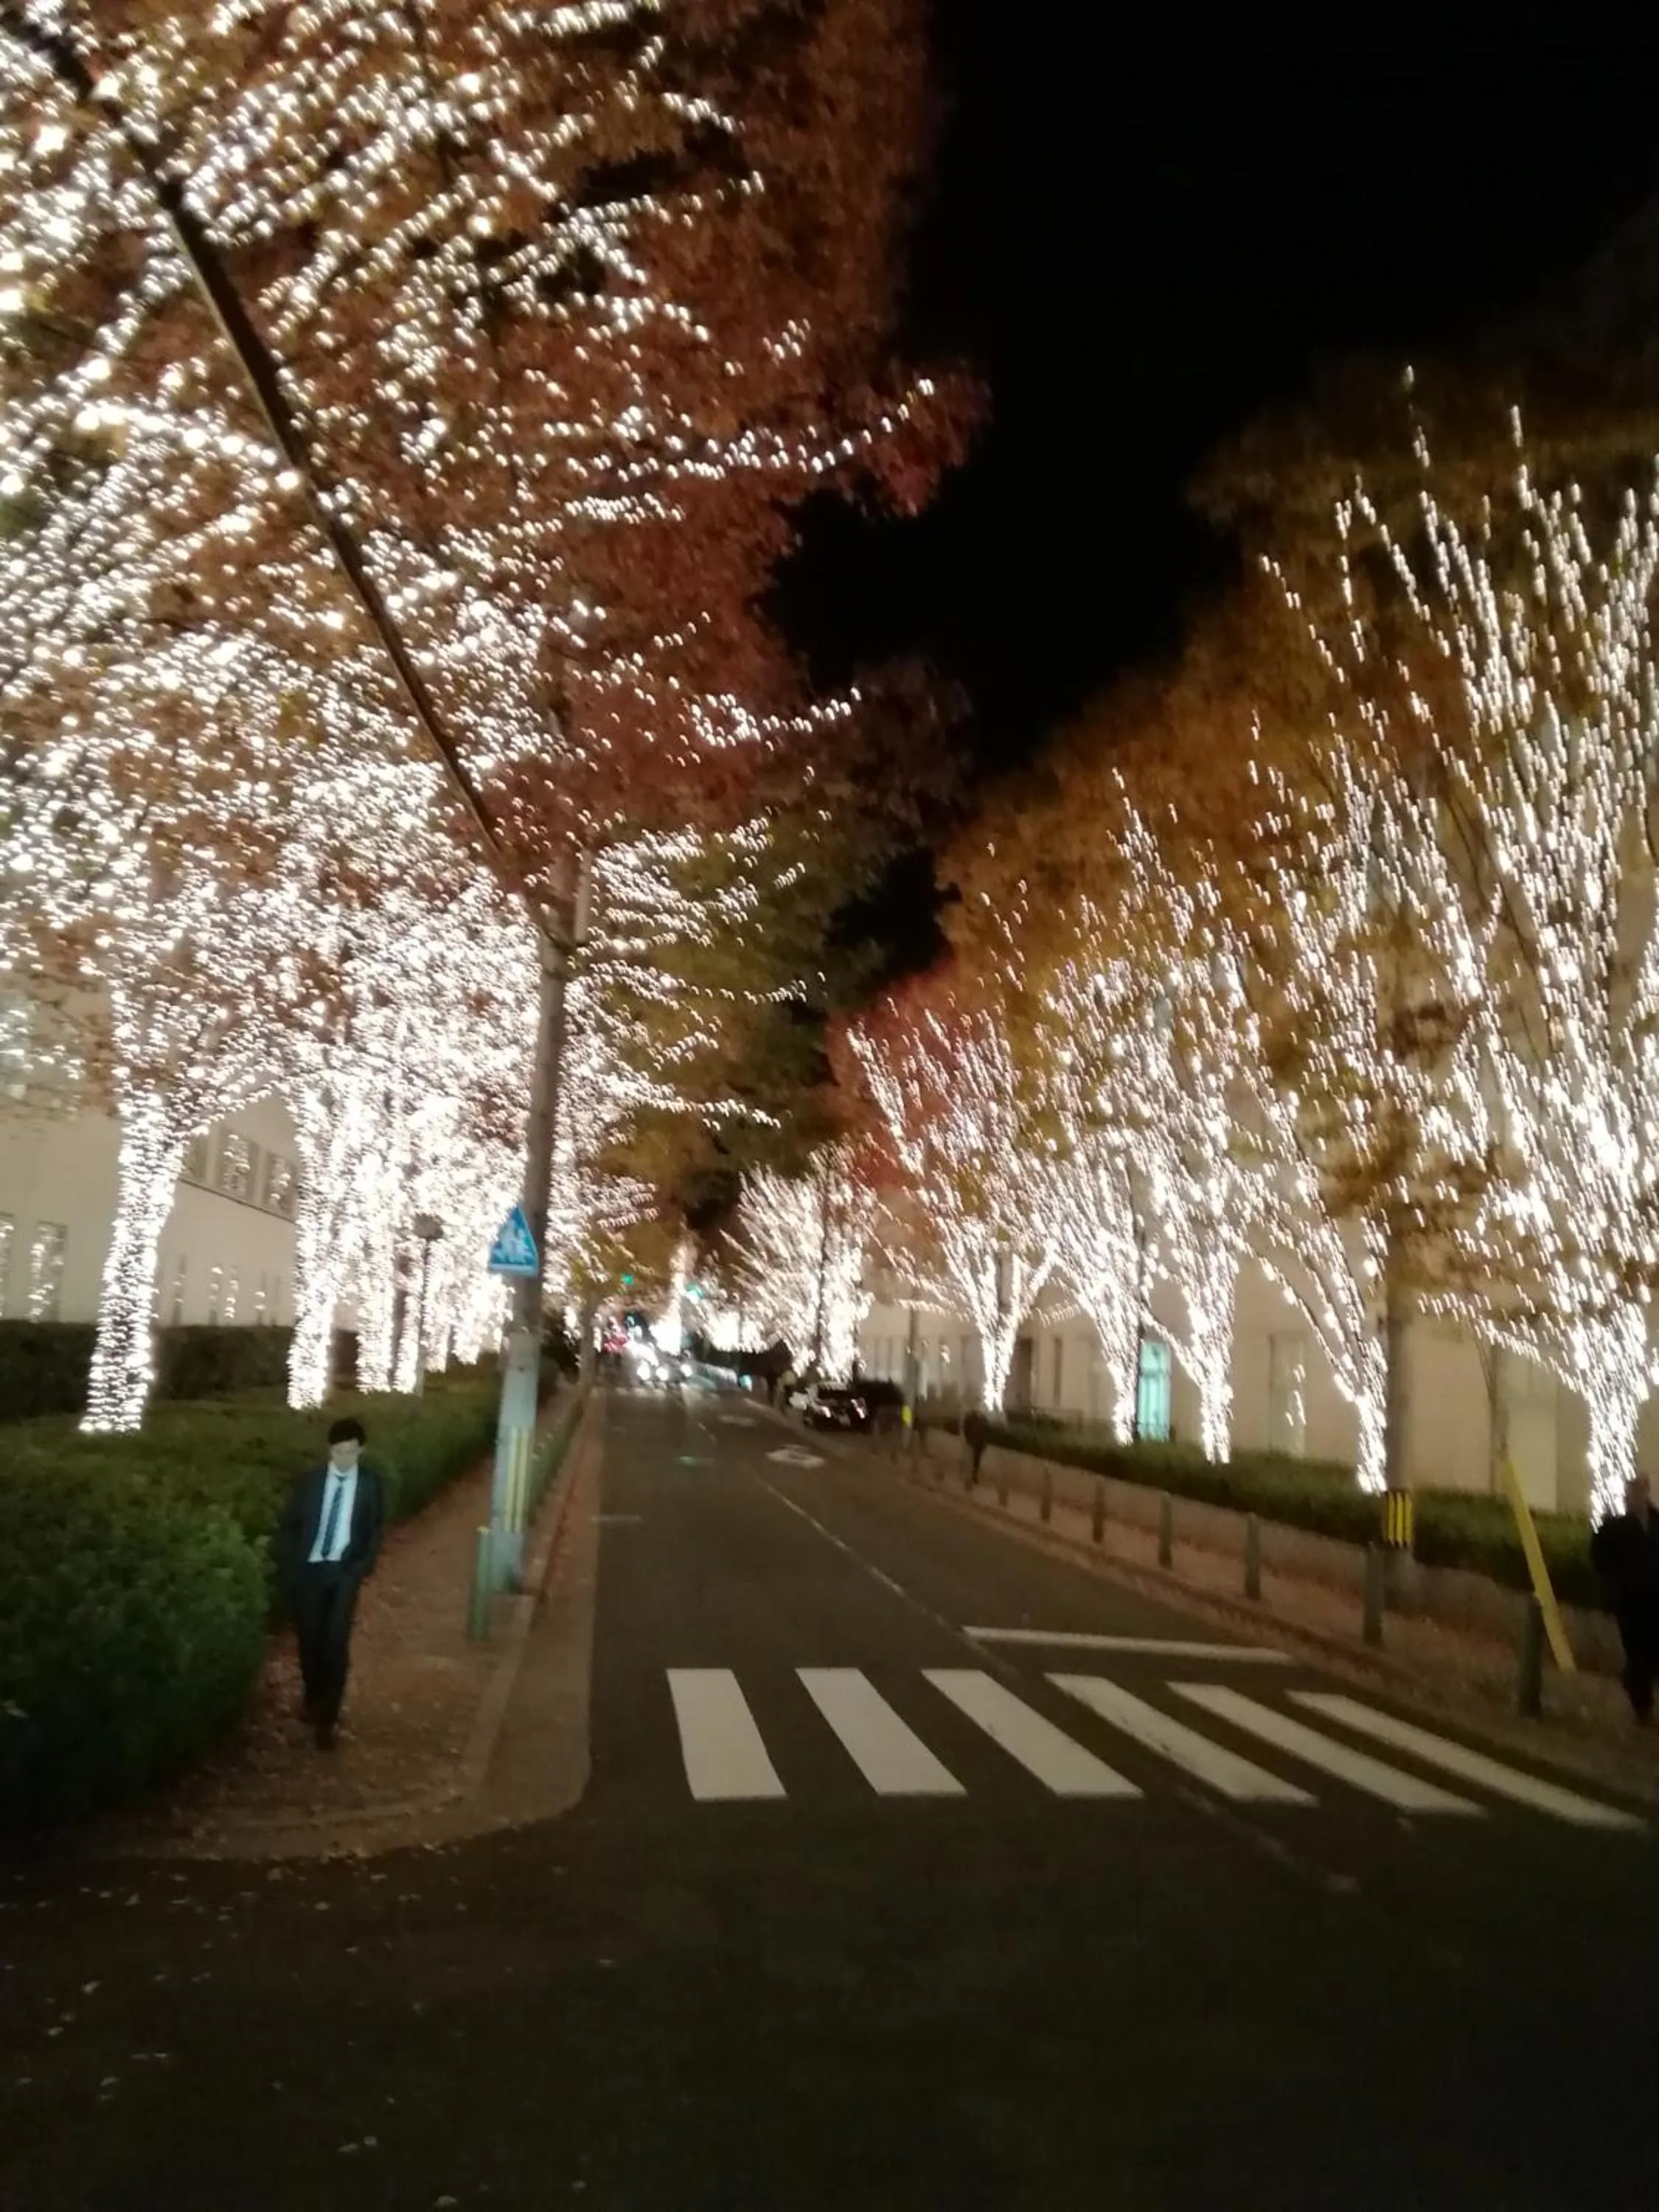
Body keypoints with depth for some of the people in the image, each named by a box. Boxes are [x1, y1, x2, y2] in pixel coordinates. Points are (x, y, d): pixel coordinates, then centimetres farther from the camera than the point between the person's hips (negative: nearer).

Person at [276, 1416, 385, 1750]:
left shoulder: (370, 1484, -1)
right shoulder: (311, 1481, 1)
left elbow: (376, 1530, 5)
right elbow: (290, 1524, 7)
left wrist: (364, 1567, -5)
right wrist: (288, 1564, -2)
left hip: (344, 1572, -2)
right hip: (308, 1570, 2)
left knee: (336, 1644, -8)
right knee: (310, 1640, 11)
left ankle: (327, 1720, 0)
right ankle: (313, 1699, 36)